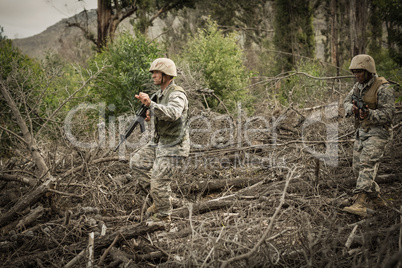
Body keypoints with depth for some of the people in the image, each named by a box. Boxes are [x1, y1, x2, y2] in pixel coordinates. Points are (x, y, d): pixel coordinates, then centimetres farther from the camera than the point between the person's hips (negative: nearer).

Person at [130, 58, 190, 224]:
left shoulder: (177, 94, -20)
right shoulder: (160, 94, 10)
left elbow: (173, 113, -42)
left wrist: (150, 104, -53)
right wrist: (152, 117, 3)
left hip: (173, 146, -10)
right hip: (159, 142, 10)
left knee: (159, 182, -6)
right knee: (137, 163, 11)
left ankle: (163, 215, 16)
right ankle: (159, 200, 19)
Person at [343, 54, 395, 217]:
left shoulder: (383, 88, -16)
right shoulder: (359, 86, 9)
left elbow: (388, 113, -19)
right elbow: (346, 102, 5)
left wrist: (369, 114, -36)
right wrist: (352, 108, -19)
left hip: (378, 132, -8)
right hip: (361, 132, 8)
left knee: (367, 165, -22)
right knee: (358, 168, 10)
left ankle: (360, 205, -32)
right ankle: (377, 201, 25)